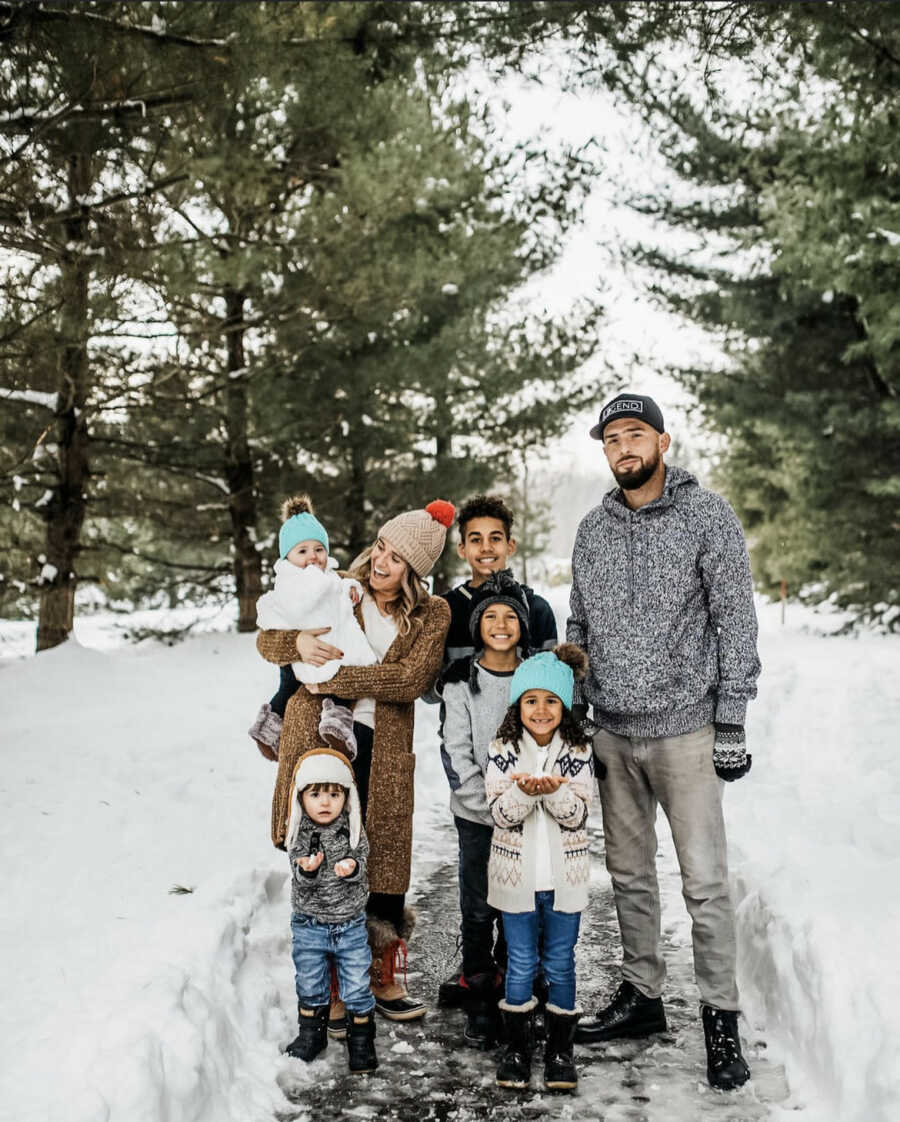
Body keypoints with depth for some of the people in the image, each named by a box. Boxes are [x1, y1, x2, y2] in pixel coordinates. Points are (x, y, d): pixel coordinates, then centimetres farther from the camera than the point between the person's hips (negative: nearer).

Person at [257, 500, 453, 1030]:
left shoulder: (431, 614, 4)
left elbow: (411, 678, -12)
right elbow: (267, 640, 7)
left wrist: (334, 678, -16)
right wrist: (300, 642, -16)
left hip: (382, 750, 1)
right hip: (319, 736, 0)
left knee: (385, 866, 8)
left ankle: (385, 980, 27)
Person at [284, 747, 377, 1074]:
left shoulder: (353, 831, -7)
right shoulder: (299, 835, -10)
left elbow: (361, 861, -10)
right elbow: (300, 884, -12)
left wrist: (351, 868, -33)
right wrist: (307, 870, -34)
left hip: (350, 924, 0)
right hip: (309, 925, 0)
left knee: (357, 987, 5)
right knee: (310, 986, 15)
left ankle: (361, 1040, 23)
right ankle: (311, 1034, 35)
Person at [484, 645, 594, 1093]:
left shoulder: (578, 753, -5)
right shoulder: (501, 752, -5)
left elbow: (578, 816, -10)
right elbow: (500, 814, -12)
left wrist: (553, 790, -29)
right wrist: (525, 791, -31)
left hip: (565, 875, 0)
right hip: (517, 874, 0)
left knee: (560, 962, 10)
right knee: (521, 962, 8)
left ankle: (560, 1048, 24)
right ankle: (515, 1047, 24)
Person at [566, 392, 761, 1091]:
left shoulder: (706, 515, -5)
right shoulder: (593, 529, 9)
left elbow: (736, 619, -6)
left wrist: (731, 720, -10)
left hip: (684, 730, -5)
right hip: (612, 733, 5)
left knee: (705, 882, -2)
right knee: (630, 873, 14)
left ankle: (721, 1020, 12)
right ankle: (642, 997, 28)